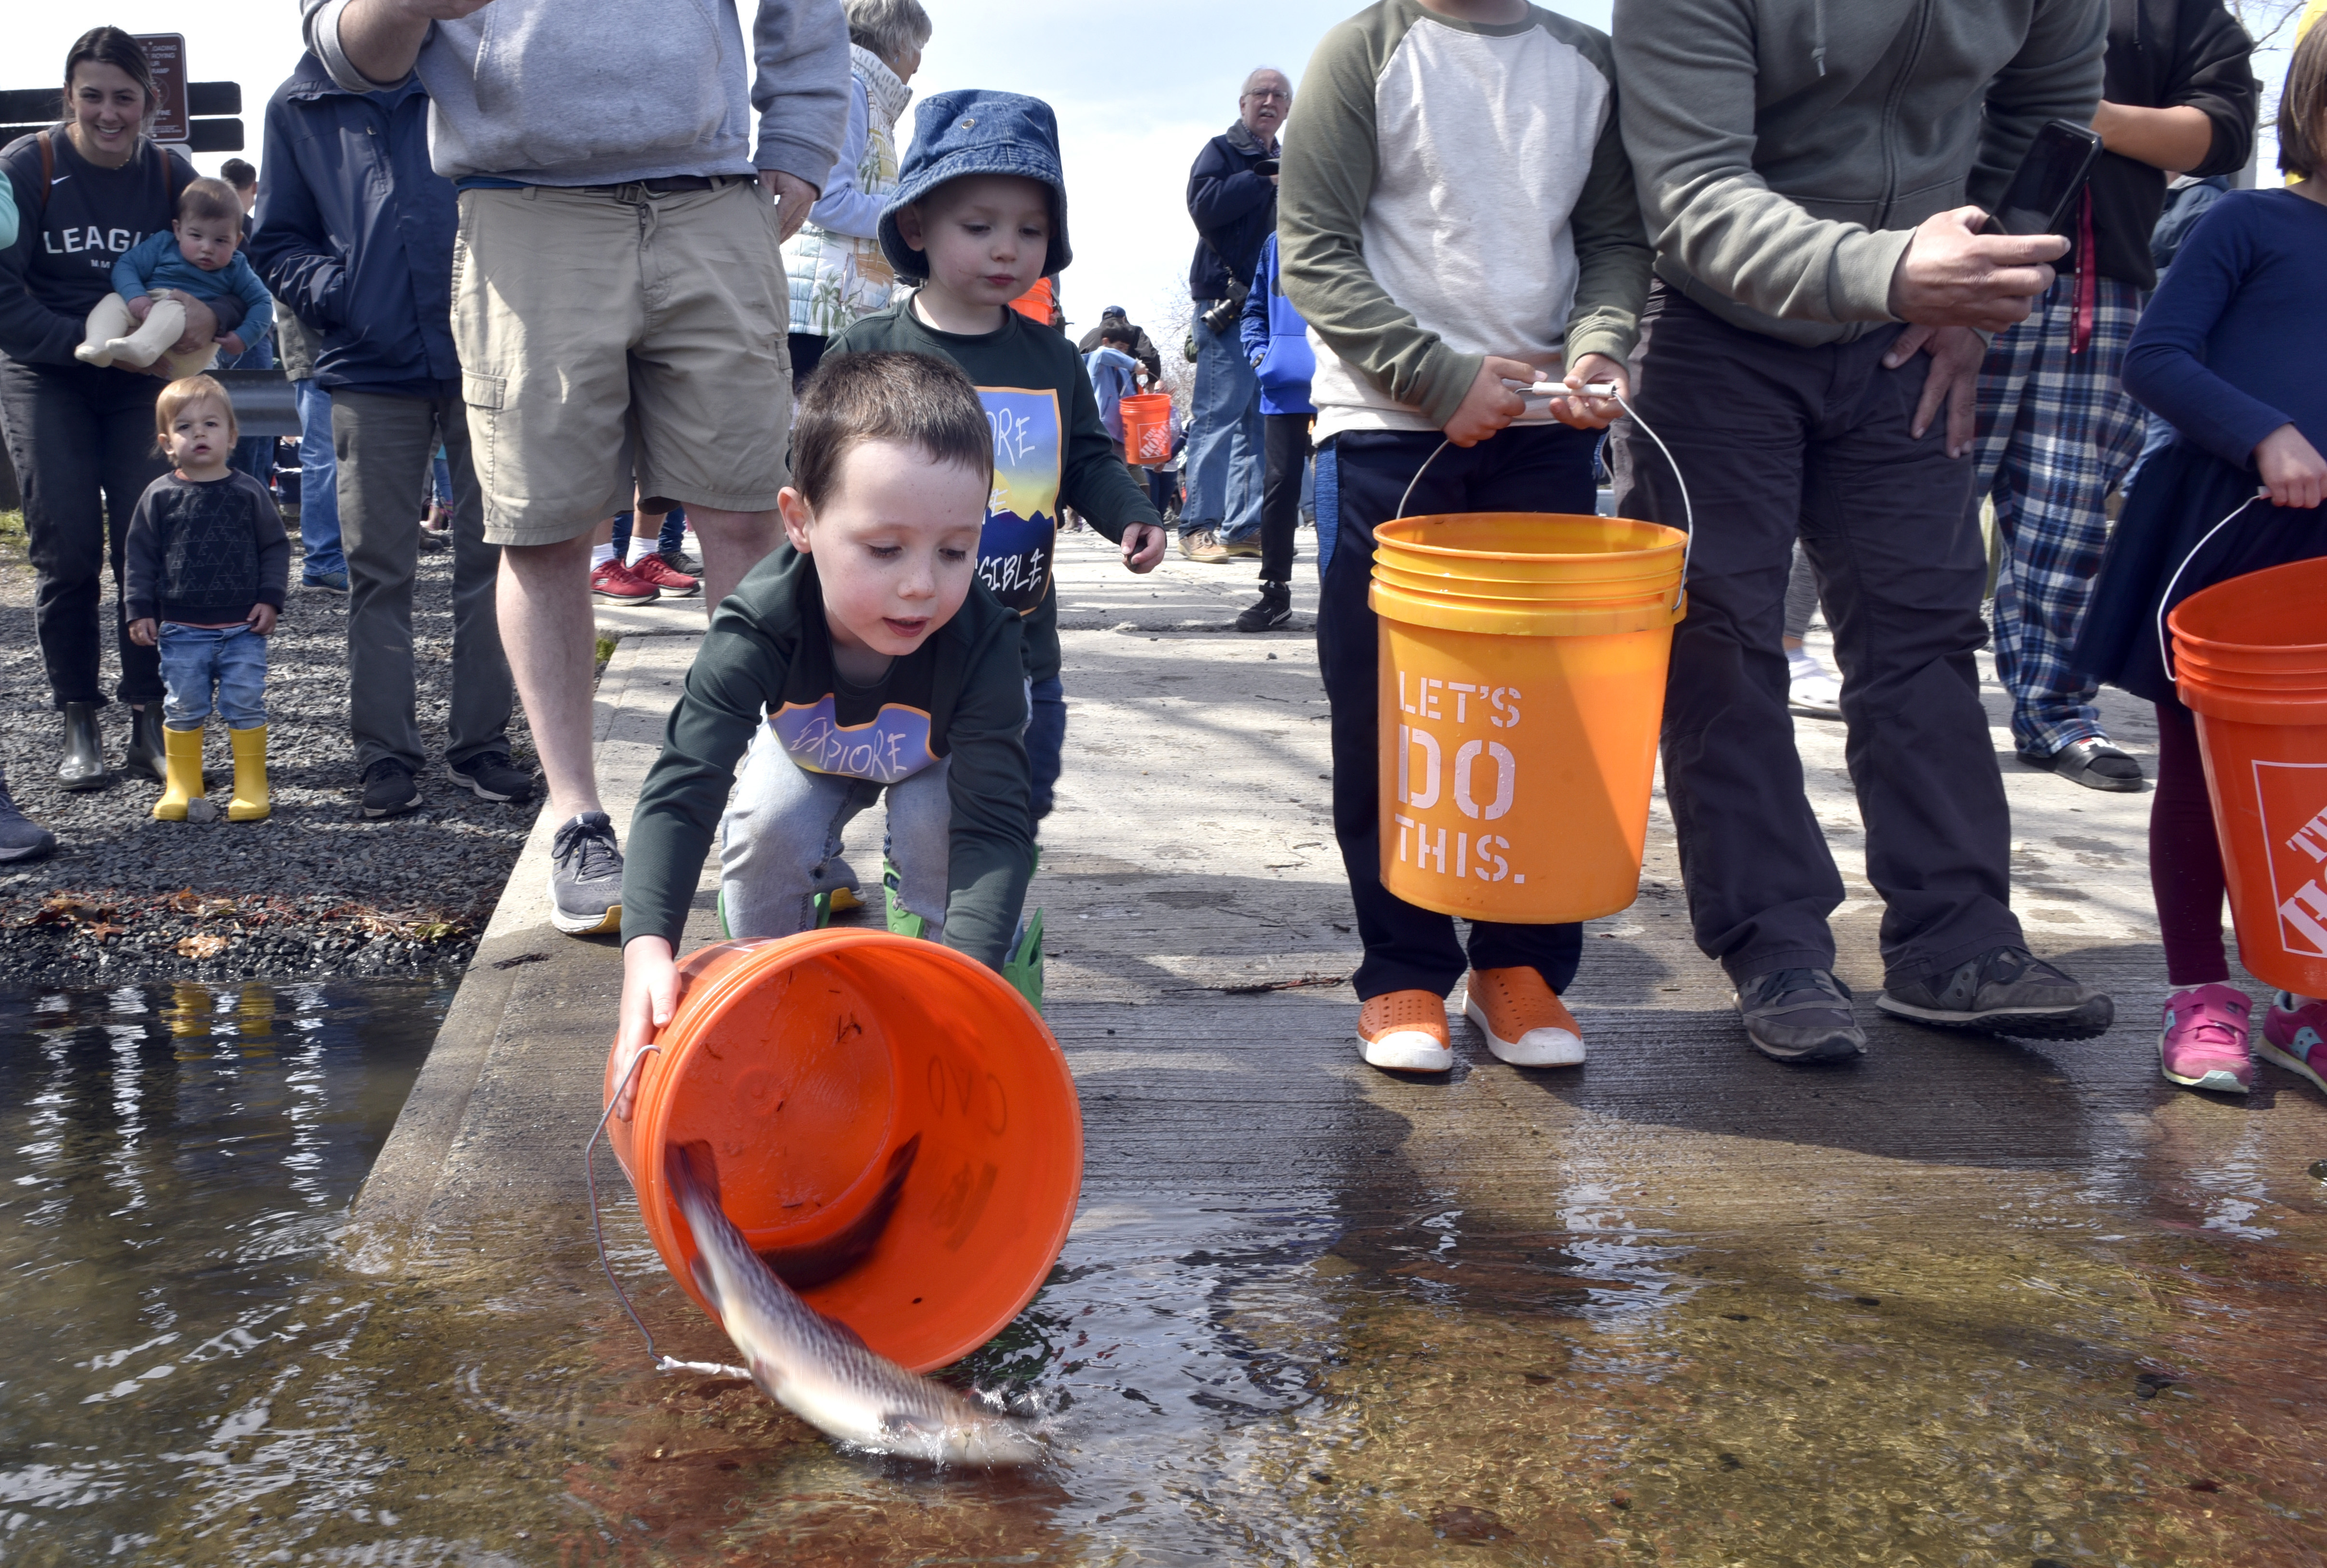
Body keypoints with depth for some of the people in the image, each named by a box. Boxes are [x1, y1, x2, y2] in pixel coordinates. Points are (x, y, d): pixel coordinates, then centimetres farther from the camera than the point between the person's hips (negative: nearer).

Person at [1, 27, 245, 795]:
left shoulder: (170, 176, -2)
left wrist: (212, 315, -26)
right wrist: (91, 343, -25)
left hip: (142, 383, 2)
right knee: (68, 551, -6)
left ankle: (149, 722, 0)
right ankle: (79, 727, 4)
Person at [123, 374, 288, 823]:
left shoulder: (249, 492, -1)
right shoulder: (160, 496, 0)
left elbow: (275, 547, 5)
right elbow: (141, 555, 5)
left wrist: (270, 599, -3)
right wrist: (141, 610, 0)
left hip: (243, 627, -1)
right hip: (182, 629, 1)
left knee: (246, 705, 0)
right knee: (184, 708, 7)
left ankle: (251, 786, 10)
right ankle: (181, 786, 19)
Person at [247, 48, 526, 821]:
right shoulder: (297, 106, 11)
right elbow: (277, 242, 13)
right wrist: (336, 292, -6)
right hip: (371, 371, 1)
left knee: (491, 558, 3)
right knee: (379, 571, 3)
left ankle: (479, 742, 13)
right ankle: (385, 752, 11)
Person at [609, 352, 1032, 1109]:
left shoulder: (983, 641, -41)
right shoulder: (759, 627, -41)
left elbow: (994, 826, -42)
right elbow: (682, 789, -45)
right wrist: (648, 948, -60)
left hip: (940, 756, -1)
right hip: (810, 745, 1)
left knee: (937, 822, -29)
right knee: (766, 828, -23)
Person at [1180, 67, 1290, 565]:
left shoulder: (1283, 164, 22)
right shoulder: (1223, 151, 2)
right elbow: (1204, 203, -16)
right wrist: (1263, 181, -11)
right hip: (1228, 302, -7)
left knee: (1261, 420, 7)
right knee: (1218, 416, -11)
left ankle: (1245, 526, 10)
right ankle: (1199, 527, -10)